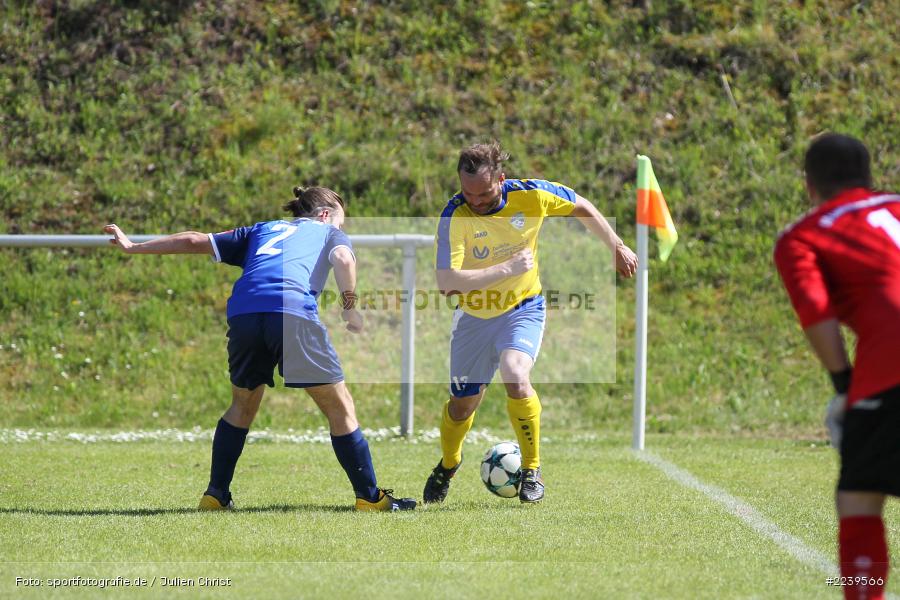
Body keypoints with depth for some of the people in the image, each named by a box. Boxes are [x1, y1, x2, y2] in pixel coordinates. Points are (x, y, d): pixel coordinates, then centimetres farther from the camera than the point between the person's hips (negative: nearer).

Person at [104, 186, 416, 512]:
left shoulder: (261, 230, 36)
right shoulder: (329, 231, 27)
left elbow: (196, 241, 34)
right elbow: (343, 258, 2)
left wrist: (133, 247, 40)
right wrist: (350, 306, 9)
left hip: (242, 313, 4)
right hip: (294, 313, -4)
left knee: (243, 405, 25)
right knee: (339, 408, 7)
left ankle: (215, 494, 23)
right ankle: (369, 497, 7)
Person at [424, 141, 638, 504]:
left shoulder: (530, 195, -19)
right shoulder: (455, 217, -25)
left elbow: (582, 208, 2)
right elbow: (445, 281, -35)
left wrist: (617, 248, 9)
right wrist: (508, 269, -34)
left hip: (523, 309, -1)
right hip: (475, 316, 1)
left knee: (515, 377, -28)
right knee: (462, 405, 9)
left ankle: (532, 469, -10)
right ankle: (448, 465, 43)